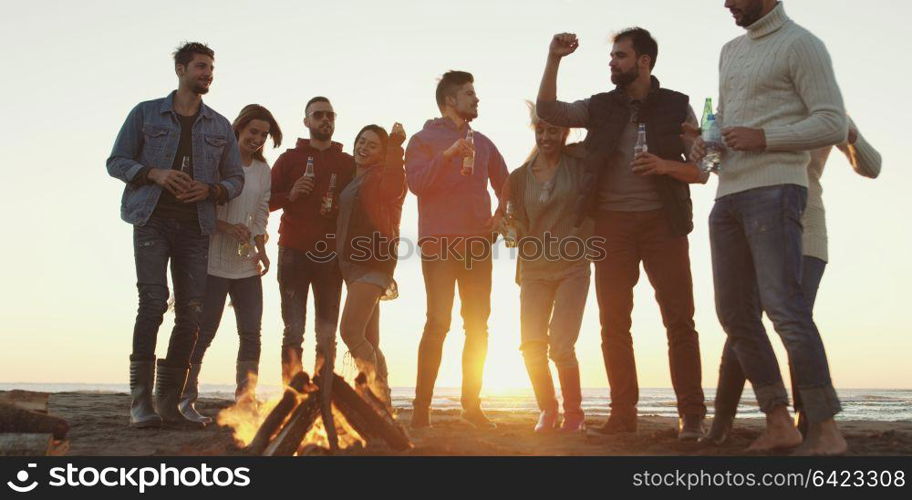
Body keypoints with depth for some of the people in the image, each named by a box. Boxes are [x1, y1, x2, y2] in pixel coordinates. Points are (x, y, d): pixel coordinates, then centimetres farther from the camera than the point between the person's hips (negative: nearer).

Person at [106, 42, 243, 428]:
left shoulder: (220, 127, 16)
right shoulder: (146, 113, 10)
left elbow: (235, 179, 15)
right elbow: (116, 161, 7)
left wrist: (210, 189, -7)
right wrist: (155, 173, -11)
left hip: (196, 226, 3)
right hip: (152, 220, -3)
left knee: (190, 314, -2)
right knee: (153, 303, -15)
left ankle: (169, 402, 5)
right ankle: (141, 401, -12)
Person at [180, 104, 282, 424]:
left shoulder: (263, 170, 13)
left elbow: (261, 213, 13)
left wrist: (261, 249, -1)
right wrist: (227, 227, -18)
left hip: (247, 266, 5)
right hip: (213, 262, -5)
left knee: (251, 333, 3)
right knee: (204, 330, -4)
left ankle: (245, 399, 12)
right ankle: (186, 400, 6)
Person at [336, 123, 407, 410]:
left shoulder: (381, 176, -5)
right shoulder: (354, 179, 20)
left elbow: (394, 189, -29)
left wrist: (395, 146, -29)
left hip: (373, 262, -9)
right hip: (351, 262, 9)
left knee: (350, 330, -19)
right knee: (369, 340, 9)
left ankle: (378, 399, -12)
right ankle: (384, 404, 15)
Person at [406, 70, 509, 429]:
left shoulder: (482, 143, 18)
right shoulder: (424, 140, 4)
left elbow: (505, 184, 24)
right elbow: (416, 182, -12)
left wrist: (500, 217, 9)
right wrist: (447, 155, -21)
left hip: (477, 242, 5)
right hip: (439, 242, -5)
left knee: (478, 326, 4)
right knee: (438, 323, -11)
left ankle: (472, 404, 13)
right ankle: (422, 406, -4)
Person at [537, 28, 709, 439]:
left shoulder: (677, 107, 5)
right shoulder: (600, 106, 11)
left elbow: (701, 171, 3)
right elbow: (548, 110, 2)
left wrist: (665, 166, -15)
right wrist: (554, 59, -5)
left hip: (662, 222, -2)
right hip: (612, 223, 3)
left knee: (679, 319, -5)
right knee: (614, 323, 3)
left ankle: (691, 415, 0)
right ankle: (624, 413, 11)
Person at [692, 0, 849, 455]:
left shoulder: (799, 44, -1)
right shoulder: (730, 51, 22)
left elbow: (833, 124, -7)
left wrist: (763, 138, -17)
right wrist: (705, 143, 7)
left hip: (774, 190, -8)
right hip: (728, 195, 8)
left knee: (783, 305, -15)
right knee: (735, 312, 5)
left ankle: (825, 429, -8)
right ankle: (778, 423, 11)